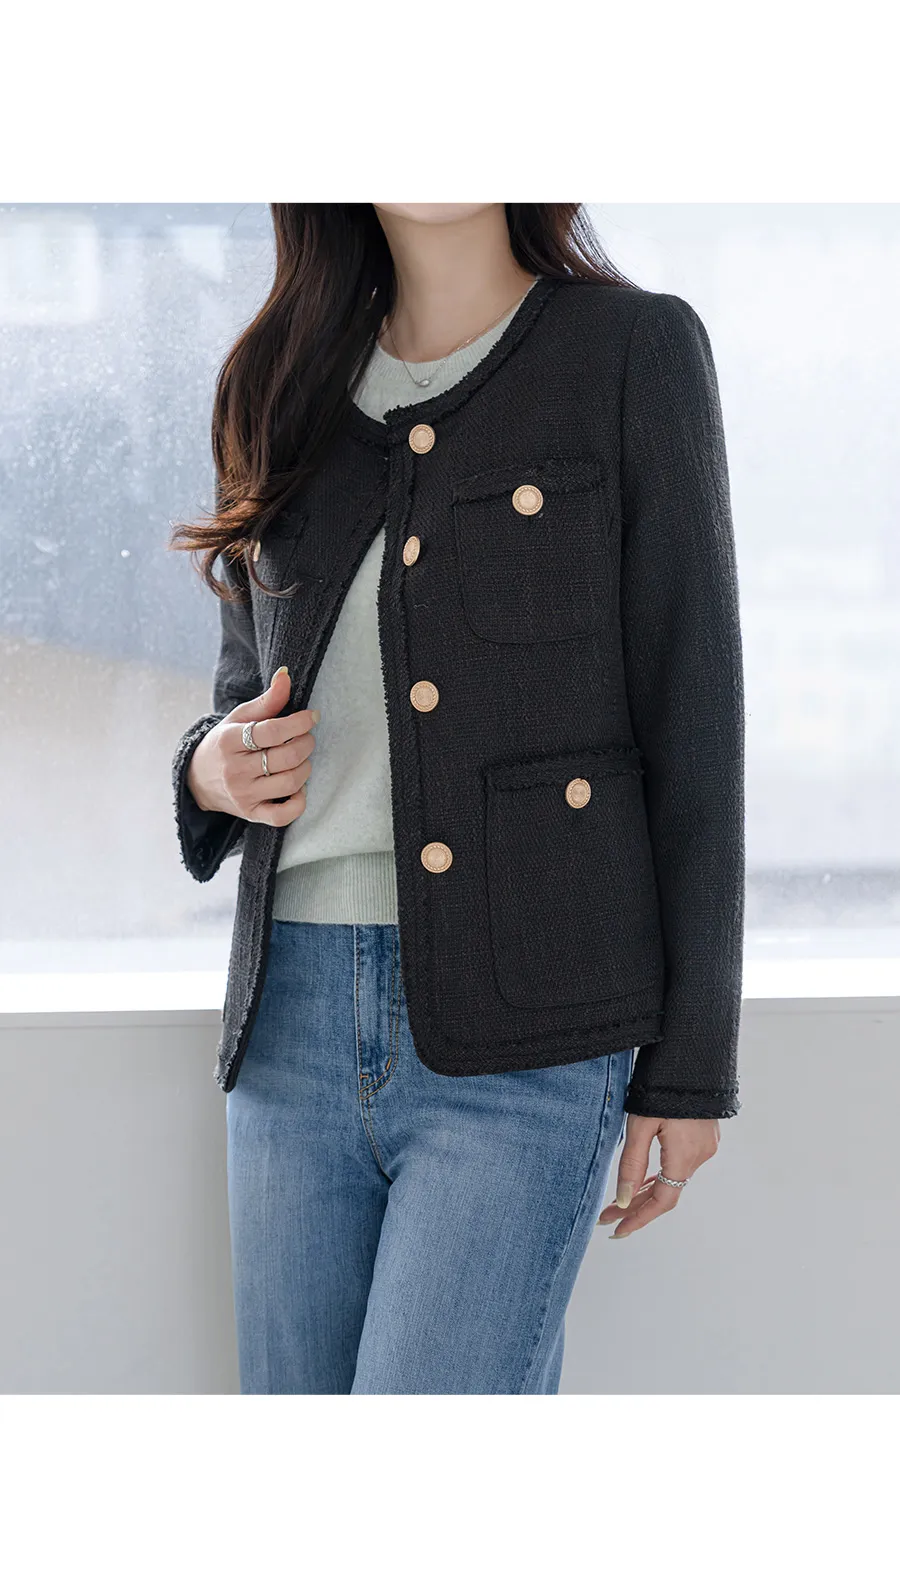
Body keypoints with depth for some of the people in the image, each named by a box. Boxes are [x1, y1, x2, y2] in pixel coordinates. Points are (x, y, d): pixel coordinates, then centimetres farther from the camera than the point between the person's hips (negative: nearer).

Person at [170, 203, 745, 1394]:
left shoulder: (634, 351, 0)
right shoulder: (291, 387, 13)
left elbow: (694, 723, -2)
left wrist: (691, 1065, -4)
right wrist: (213, 768, -2)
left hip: (524, 1038, -5)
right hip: (296, 1024, 5)